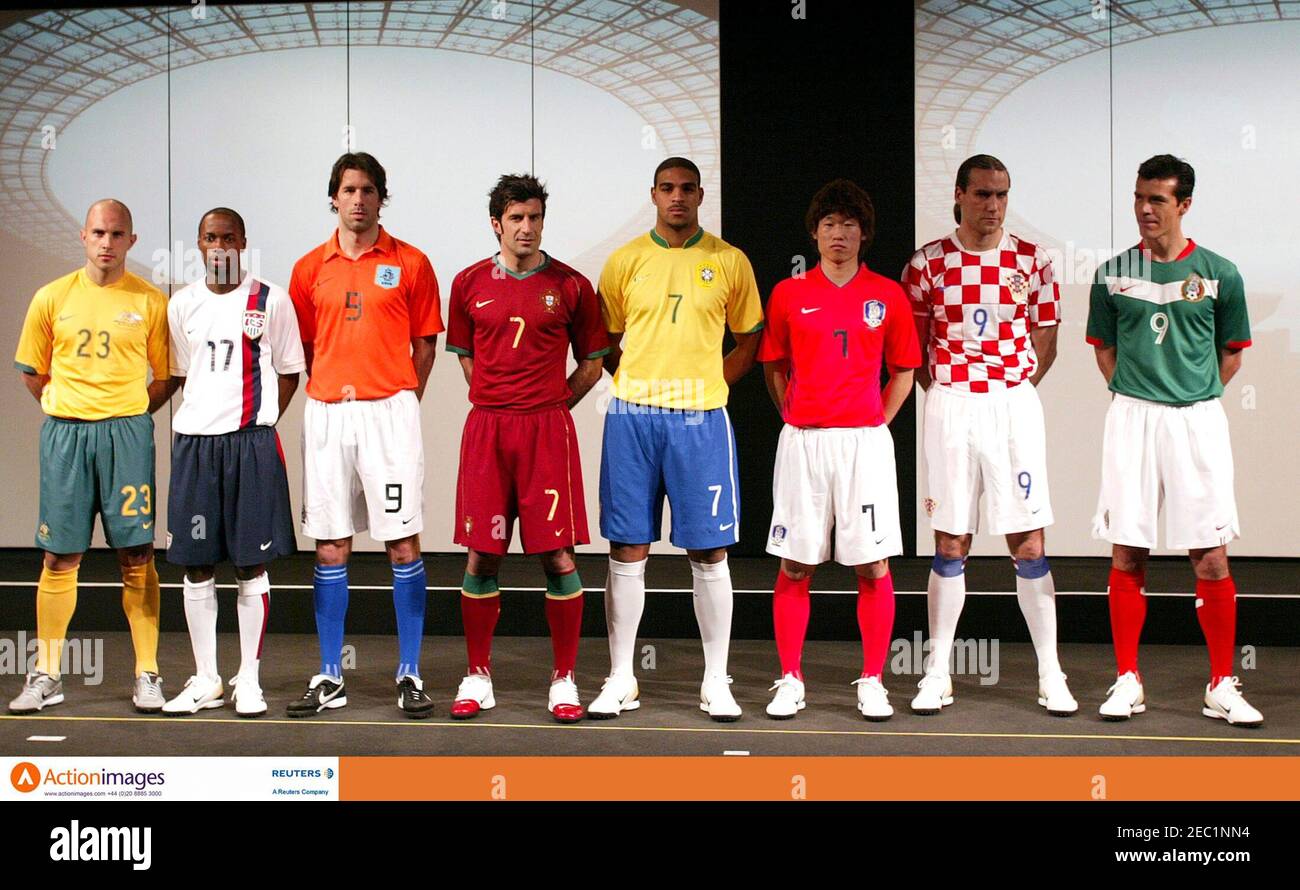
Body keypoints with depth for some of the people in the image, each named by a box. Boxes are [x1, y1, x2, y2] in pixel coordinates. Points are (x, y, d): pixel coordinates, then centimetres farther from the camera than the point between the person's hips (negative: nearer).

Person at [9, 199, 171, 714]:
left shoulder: (150, 301, 2)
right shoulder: (52, 298, 6)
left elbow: (166, 377, 9)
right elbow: (32, 372, 15)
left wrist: (128, 415, 3)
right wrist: (68, 410, 9)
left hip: (127, 434, -1)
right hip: (64, 434, 1)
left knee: (136, 556, -3)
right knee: (59, 559, 4)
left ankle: (147, 675, 4)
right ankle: (47, 676, 13)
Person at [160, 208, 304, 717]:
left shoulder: (271, 301, 2)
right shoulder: (182, 304, 10)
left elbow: (289, 371, 7)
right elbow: (179, 374, 18)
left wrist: (259, 422, -1)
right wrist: (205, 413, 7)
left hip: (252, 441, -3)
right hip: (193, 440, 3)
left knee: (251, 564, 0)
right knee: (196, 564, 5)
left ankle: (249, 679, 9)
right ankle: (206, 680, 15)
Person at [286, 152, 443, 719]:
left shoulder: (410, 263, 4)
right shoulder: (310, 269, 9)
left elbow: (425, 345, 6)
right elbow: (303, 348, 14)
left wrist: (400, 403, 0)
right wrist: (329, 396, 4)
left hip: (390, 412, -2)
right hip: (326, 415, 2)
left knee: (403, 543, -3)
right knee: (330, 547, 5)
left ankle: (410, 675, 6)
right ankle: (329, 678, 12)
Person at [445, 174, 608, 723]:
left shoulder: (570, 286, 3)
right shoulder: (470, 283, 8)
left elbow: (592, 363, 10)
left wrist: (548, 406, 2)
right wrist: (499, 403, 9)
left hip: (548, 430, -1)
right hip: (486, 430, 2)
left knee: (559, 558, -3)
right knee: (481, 557, 3)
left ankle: (564, 680, 8)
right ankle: (477, 678, 15)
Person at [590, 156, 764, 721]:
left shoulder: (729, 261, 4)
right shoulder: (625, 260, 6)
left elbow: (750, 339, 12)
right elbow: (603, 340, 12)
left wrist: (710, 382, 1)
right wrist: (635, 382, 0)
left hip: (700, 419, -1)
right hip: (632, 417, 1)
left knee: (709, 552, 1)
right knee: (627, 549, 3)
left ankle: (716, 681, 11)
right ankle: (621, 679, 12)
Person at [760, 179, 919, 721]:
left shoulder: (887, 296, 4)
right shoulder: (788, 294, 5)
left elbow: (903, 371, 12)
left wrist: (876, 421, 3)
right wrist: (796, 417, 5)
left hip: (865, 441, 0)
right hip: (801, 442, 0)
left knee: (874, 567, -1)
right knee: (794, 568, 2)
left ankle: (872, 683, 9)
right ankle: (790, 681, 12)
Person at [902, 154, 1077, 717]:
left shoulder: (1031, 260, 4)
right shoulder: (928, 262, 2)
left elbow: (1045, 342, 10)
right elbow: (912, 345, 9)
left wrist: (1012, 391, 3)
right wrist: (945, 393, 2)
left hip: (1015, 406, 0)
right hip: (949, 408, 0)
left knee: (1029, 544, 1)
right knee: (950, 544, 4)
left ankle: (1050, 675, 9)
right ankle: (938, 674, 11)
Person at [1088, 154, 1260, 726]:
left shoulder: (1219, 274, 2)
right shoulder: (1113, 275, 6)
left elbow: (1232, 353, 12)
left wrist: (1196, 397, 3)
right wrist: (1135, 395, 6)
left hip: (1197, 419, -1)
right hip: (1131, 420, 1)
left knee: (1210, 556, -1)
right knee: (1127, 554, 1)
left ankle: (1221, 687, 9)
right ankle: (1127, 681, 11)